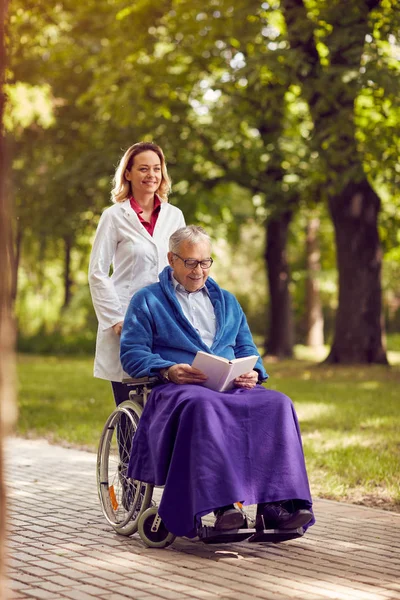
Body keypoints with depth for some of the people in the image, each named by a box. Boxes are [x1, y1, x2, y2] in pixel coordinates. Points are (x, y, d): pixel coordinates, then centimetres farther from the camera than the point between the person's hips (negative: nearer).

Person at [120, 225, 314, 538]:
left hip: (232, 387, 4)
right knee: (203, 407, -41)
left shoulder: (227, 301, 29)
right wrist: (169, 370, -15)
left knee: (278, 404, -27)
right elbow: (132, 354, 4)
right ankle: (221, 503, -48)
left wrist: (253, 372, 2)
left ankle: (273, 504, -36)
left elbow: (247, 349, 26)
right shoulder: (147, 301, 15)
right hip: (177, 388, -4)